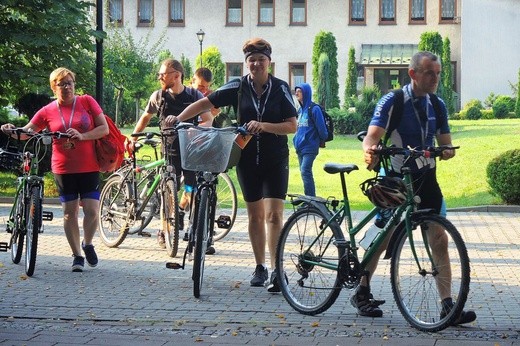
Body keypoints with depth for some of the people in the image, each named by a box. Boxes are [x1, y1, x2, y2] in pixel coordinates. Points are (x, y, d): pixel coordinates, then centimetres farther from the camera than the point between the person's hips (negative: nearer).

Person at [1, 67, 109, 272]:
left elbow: (104, 128, -3)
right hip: (64, 169, 1)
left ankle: (87, 244, 21)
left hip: (89, 168, -1)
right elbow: (26, 132, 1)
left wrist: (82, 136, -17)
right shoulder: (48, 111, 2)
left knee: (92, 211, -7)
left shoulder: (87, 102, 1)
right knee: (69, 212, 4)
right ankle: (77, 256, 16)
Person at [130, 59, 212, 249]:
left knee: (192, 191, -6)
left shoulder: (195, 95, -4)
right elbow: (145, 117, 16)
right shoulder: (158, 96, 1)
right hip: (170, 151, 0)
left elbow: (208, 120, -5)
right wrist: (133, 139, 13)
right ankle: (164, 230, 10)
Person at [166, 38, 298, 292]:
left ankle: (276, 271, -11)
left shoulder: (280, 88, -5)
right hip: (248, 159, 2)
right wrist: (179, 118, -9)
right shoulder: (238, 87, -1)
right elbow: (206, 102, 2)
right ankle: (260, 267, 20)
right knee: (255, 215, 10)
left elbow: (292, 126, -9)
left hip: (276, 160, -2)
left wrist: (263, 126, -23)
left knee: (274, 215, -11)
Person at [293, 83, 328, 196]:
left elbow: (321, 127, -10)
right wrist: (296, 140, 16)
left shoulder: (314, 109, -10)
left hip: (310, 147, -8)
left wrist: (323, 140, 1)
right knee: (304, 172, 8)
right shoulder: (300, 110, 15)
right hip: (300, 147, 8)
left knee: (305, 171, -17)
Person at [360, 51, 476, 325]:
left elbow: (445, 142, 9)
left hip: (425, 178, 4)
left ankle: (447, 306, -4)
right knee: (384, 237, 4)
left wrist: (447, 150, -17)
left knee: (439, 239, -4)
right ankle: (362, 293, 22)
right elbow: (372, 136, -22)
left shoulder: (437, 105, 5)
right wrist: (370, 151, -46)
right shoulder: (392, 102, -12)